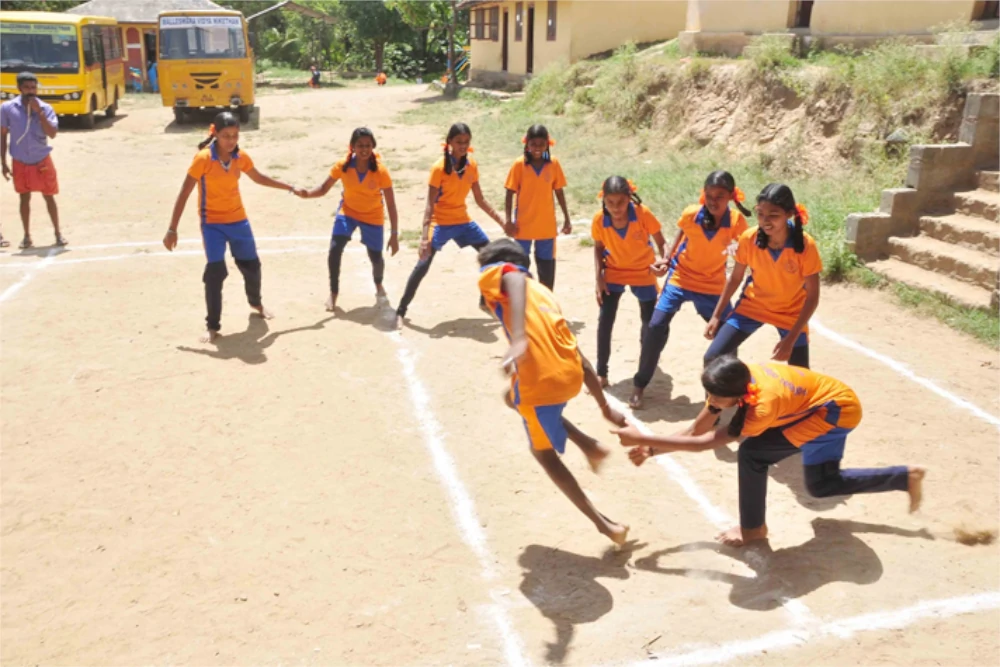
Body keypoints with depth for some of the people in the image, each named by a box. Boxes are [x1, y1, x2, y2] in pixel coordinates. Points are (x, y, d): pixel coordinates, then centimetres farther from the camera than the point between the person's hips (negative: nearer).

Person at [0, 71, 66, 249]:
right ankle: (27, 236, 17)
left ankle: (58, 233, 18)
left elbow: (52, 133, -18)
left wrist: (39, 112, -25)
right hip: (20, 163, 1)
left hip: (42, 161, -1)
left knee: (49, 197, 6)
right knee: (25, 198, 9)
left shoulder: (45, 108, -8)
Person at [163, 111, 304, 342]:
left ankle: (256, 302, 45)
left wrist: (291, 188, 18)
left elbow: (259, 178, 16)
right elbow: (184, 194, -17)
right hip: (212, 224, -5)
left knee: (252, 265, 15)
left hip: (238, 220, 5)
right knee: (215, 272, -15)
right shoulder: (203, 159, -20)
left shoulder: (241, 158, -5)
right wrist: (172, 229, -18)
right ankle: (212, 325, 0)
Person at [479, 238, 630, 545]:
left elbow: (515, 278, -19)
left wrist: (518, 340, -34)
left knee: (544, 454, 20)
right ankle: (590, 445, 26)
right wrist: (605, 407, 31)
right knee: (513, 396, 36)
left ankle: (605, 525, 19)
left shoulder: (493, 274, 11)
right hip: (571, 376, 7)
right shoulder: (542, 292, 28)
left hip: (540, 381, -7)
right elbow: (581, 360, 26)